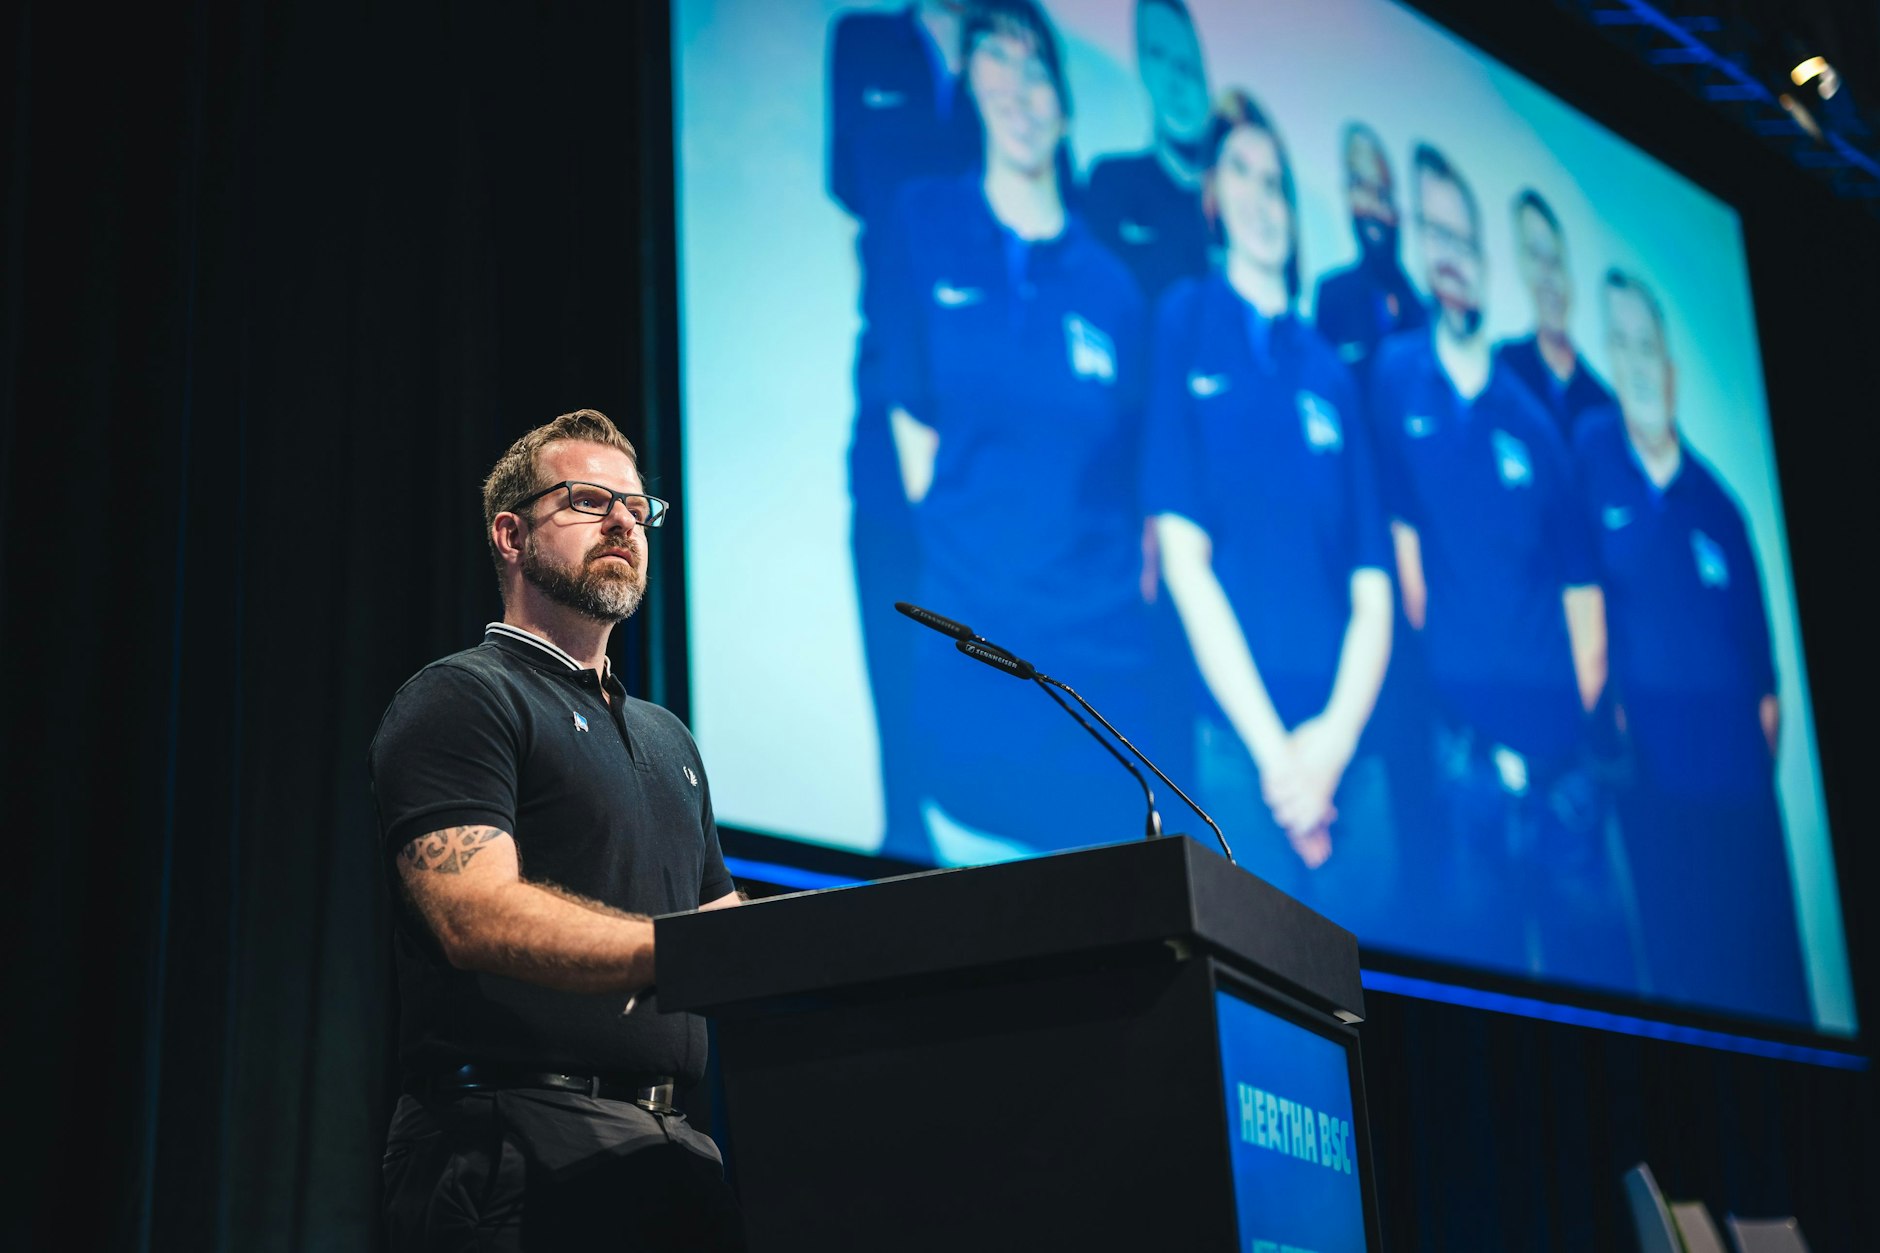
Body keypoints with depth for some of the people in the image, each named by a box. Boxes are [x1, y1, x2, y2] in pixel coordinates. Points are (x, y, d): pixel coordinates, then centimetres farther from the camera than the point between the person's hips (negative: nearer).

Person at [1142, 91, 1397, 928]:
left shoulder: (1330, 373, 14)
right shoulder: (1185, 324, 4)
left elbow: (1373, 592, 8)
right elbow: (1183, 554, -5)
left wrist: (1334, 736, -10)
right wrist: (1271, 745, -12)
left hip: (1351, 754, 4)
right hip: (1238, 747, -3)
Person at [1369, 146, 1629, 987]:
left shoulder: (1530, 420, 8)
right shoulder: (1396, 378, 3)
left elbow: (1583, 593, 6)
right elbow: (1404, 547, -1)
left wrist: (1581, 718, -4)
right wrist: (1441, 685, -5)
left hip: (1560, 748, 2)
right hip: (1466, 749, -2)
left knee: (1596, 961, 4)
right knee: (1486, 952, 1)